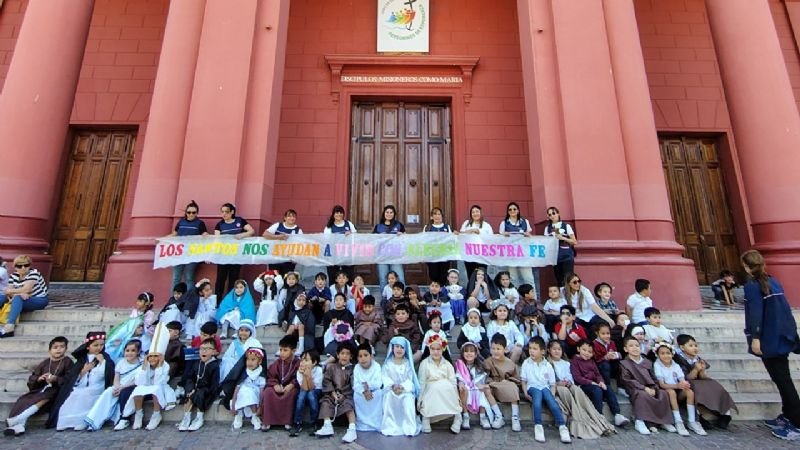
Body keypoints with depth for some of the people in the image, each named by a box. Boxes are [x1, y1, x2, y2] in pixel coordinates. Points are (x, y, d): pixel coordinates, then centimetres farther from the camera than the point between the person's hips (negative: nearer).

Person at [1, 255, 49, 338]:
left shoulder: (34, 273, -13)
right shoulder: (13, 276, 6)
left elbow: (26, 289, -22)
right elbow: (9, 290, -5)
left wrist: (9, 291, -7)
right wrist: (19, 293, -26)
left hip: (39, 300, -7)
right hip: (23, 301, 7)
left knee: (17, 298, -31)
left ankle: (9, 326, -43)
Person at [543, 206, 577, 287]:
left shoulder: (566, 226, 2)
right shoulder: (547, 228, 9)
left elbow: (575, 242, 0)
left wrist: (563, 238, -13)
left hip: (567, 256, -3)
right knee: (559, 280, 9)